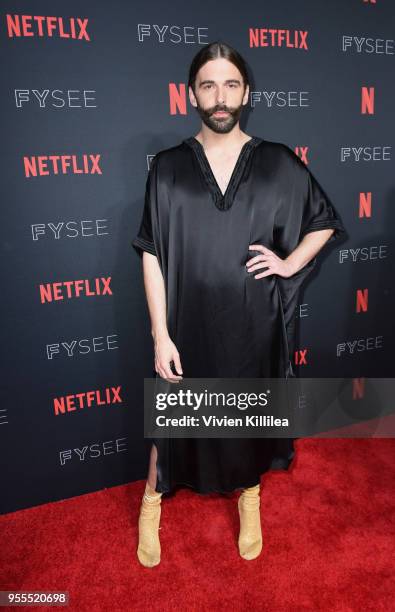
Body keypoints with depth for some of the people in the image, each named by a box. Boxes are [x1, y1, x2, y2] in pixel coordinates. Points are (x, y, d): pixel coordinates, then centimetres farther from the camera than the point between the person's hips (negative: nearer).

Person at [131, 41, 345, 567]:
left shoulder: (279, 163, -2)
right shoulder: (168, 167, -4)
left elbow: (325, 221, 12)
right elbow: (153, 255, -6)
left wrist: (290, 263, -4)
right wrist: (161, 336, -11)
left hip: (254, 322, 1)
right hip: (189, 322, 0)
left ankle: (249, 497, 45)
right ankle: (152, 502, 40)